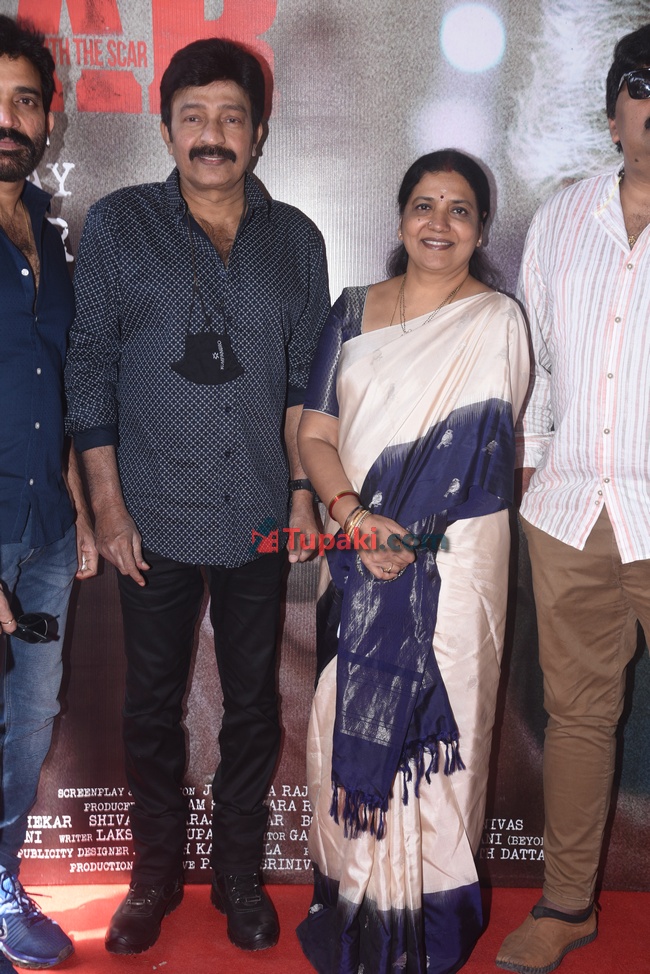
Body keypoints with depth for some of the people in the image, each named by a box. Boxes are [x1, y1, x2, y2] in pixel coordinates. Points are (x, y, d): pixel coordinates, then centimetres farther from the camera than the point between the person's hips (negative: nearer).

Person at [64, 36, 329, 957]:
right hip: (155, 518, -1)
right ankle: (155, 873, 29)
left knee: (253, 704, 11)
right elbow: (91, 368, -1)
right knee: (152, 703, 10)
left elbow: (307, 378, 8)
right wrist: (108, 503, -5)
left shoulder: (295, 238, 6)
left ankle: (239, 873, 30)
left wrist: (304, 490, 2)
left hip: (259, 518, 2)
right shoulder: (119, 225, 0)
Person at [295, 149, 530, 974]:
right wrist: (354, 514, -11)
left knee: (433, 728, 3)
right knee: (349, 724, 7)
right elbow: (315, 433, 5)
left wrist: (403, 535, -9)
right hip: (357, 558, 3)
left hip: (454, 563, -3)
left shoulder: (496, 322, 0)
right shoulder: (353, 312, 9)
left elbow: (482, 455, -3)